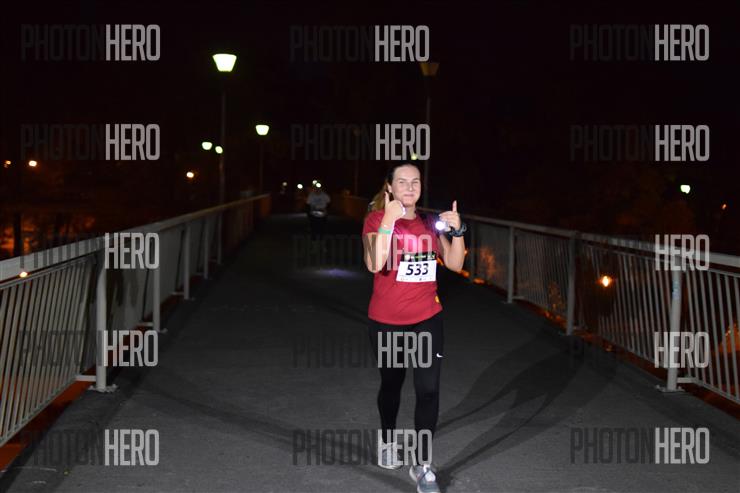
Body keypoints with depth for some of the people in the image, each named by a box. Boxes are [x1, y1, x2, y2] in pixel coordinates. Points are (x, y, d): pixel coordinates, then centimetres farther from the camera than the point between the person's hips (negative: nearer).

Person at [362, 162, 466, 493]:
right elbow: (374, 265, -27)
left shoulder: (429, 222, 5)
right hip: (387, 323, -3)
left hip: (427, 320, 3)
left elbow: (455, 264, 3)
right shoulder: (376, 220, -11)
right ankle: (388, 440, 43)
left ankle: (421, 465, 3)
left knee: (428, 390, -6)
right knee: (391, 384, 17)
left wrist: (456, 230, -11)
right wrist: (388, 221, -34)